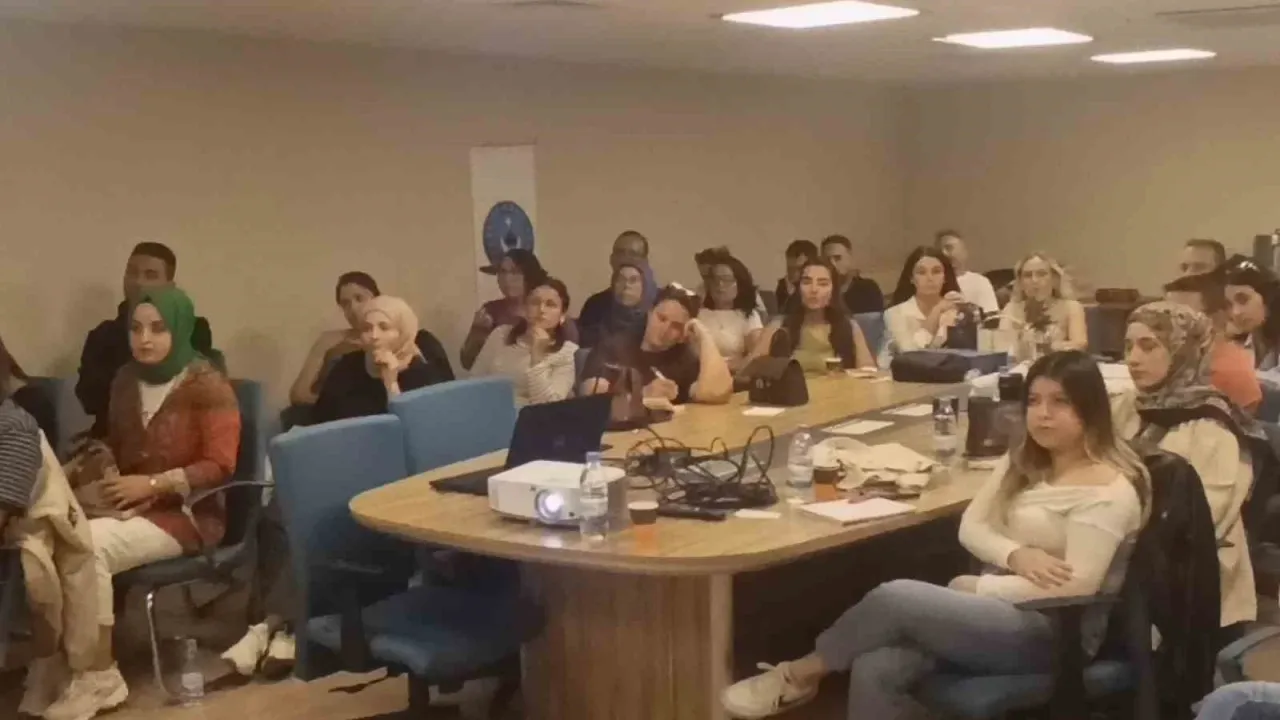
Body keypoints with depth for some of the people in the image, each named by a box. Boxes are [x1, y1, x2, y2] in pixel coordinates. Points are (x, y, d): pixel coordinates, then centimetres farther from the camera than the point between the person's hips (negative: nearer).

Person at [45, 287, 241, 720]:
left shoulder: (207, 385, -8)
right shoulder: (125, 381, 12)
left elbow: (219, 466, -12)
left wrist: (153, 484, -18)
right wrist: (110, 475, 3)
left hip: (186, 512, -6)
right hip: (131, 506, 6)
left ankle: (100, 677, -17)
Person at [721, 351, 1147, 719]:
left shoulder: (1108, 489, -15)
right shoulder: (1027, 462, 13)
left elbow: (1074, 586, -21)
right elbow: (972, 526, 6)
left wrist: (974, 588, -13)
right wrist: (1016, 555, -16)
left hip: (1058, 632, -7)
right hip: (1011, 609, 8)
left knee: (894, 598, -25)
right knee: (875, 670, -21)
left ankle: (801, 675, 0)